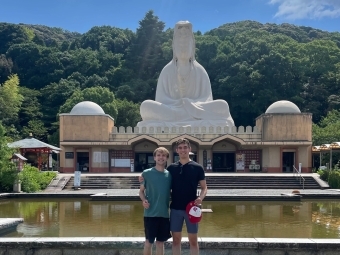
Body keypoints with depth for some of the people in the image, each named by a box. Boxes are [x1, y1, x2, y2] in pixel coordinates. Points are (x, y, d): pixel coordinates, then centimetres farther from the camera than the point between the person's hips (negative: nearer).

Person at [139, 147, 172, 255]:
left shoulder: (169, 174, 5)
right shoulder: (147, 173, -3)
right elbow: (141, 191, 2)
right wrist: (144, 200, -17)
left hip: (165, 214, 3)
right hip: (150, 213, -3)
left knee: (160, 241, 12)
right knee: (149, 241, 5)